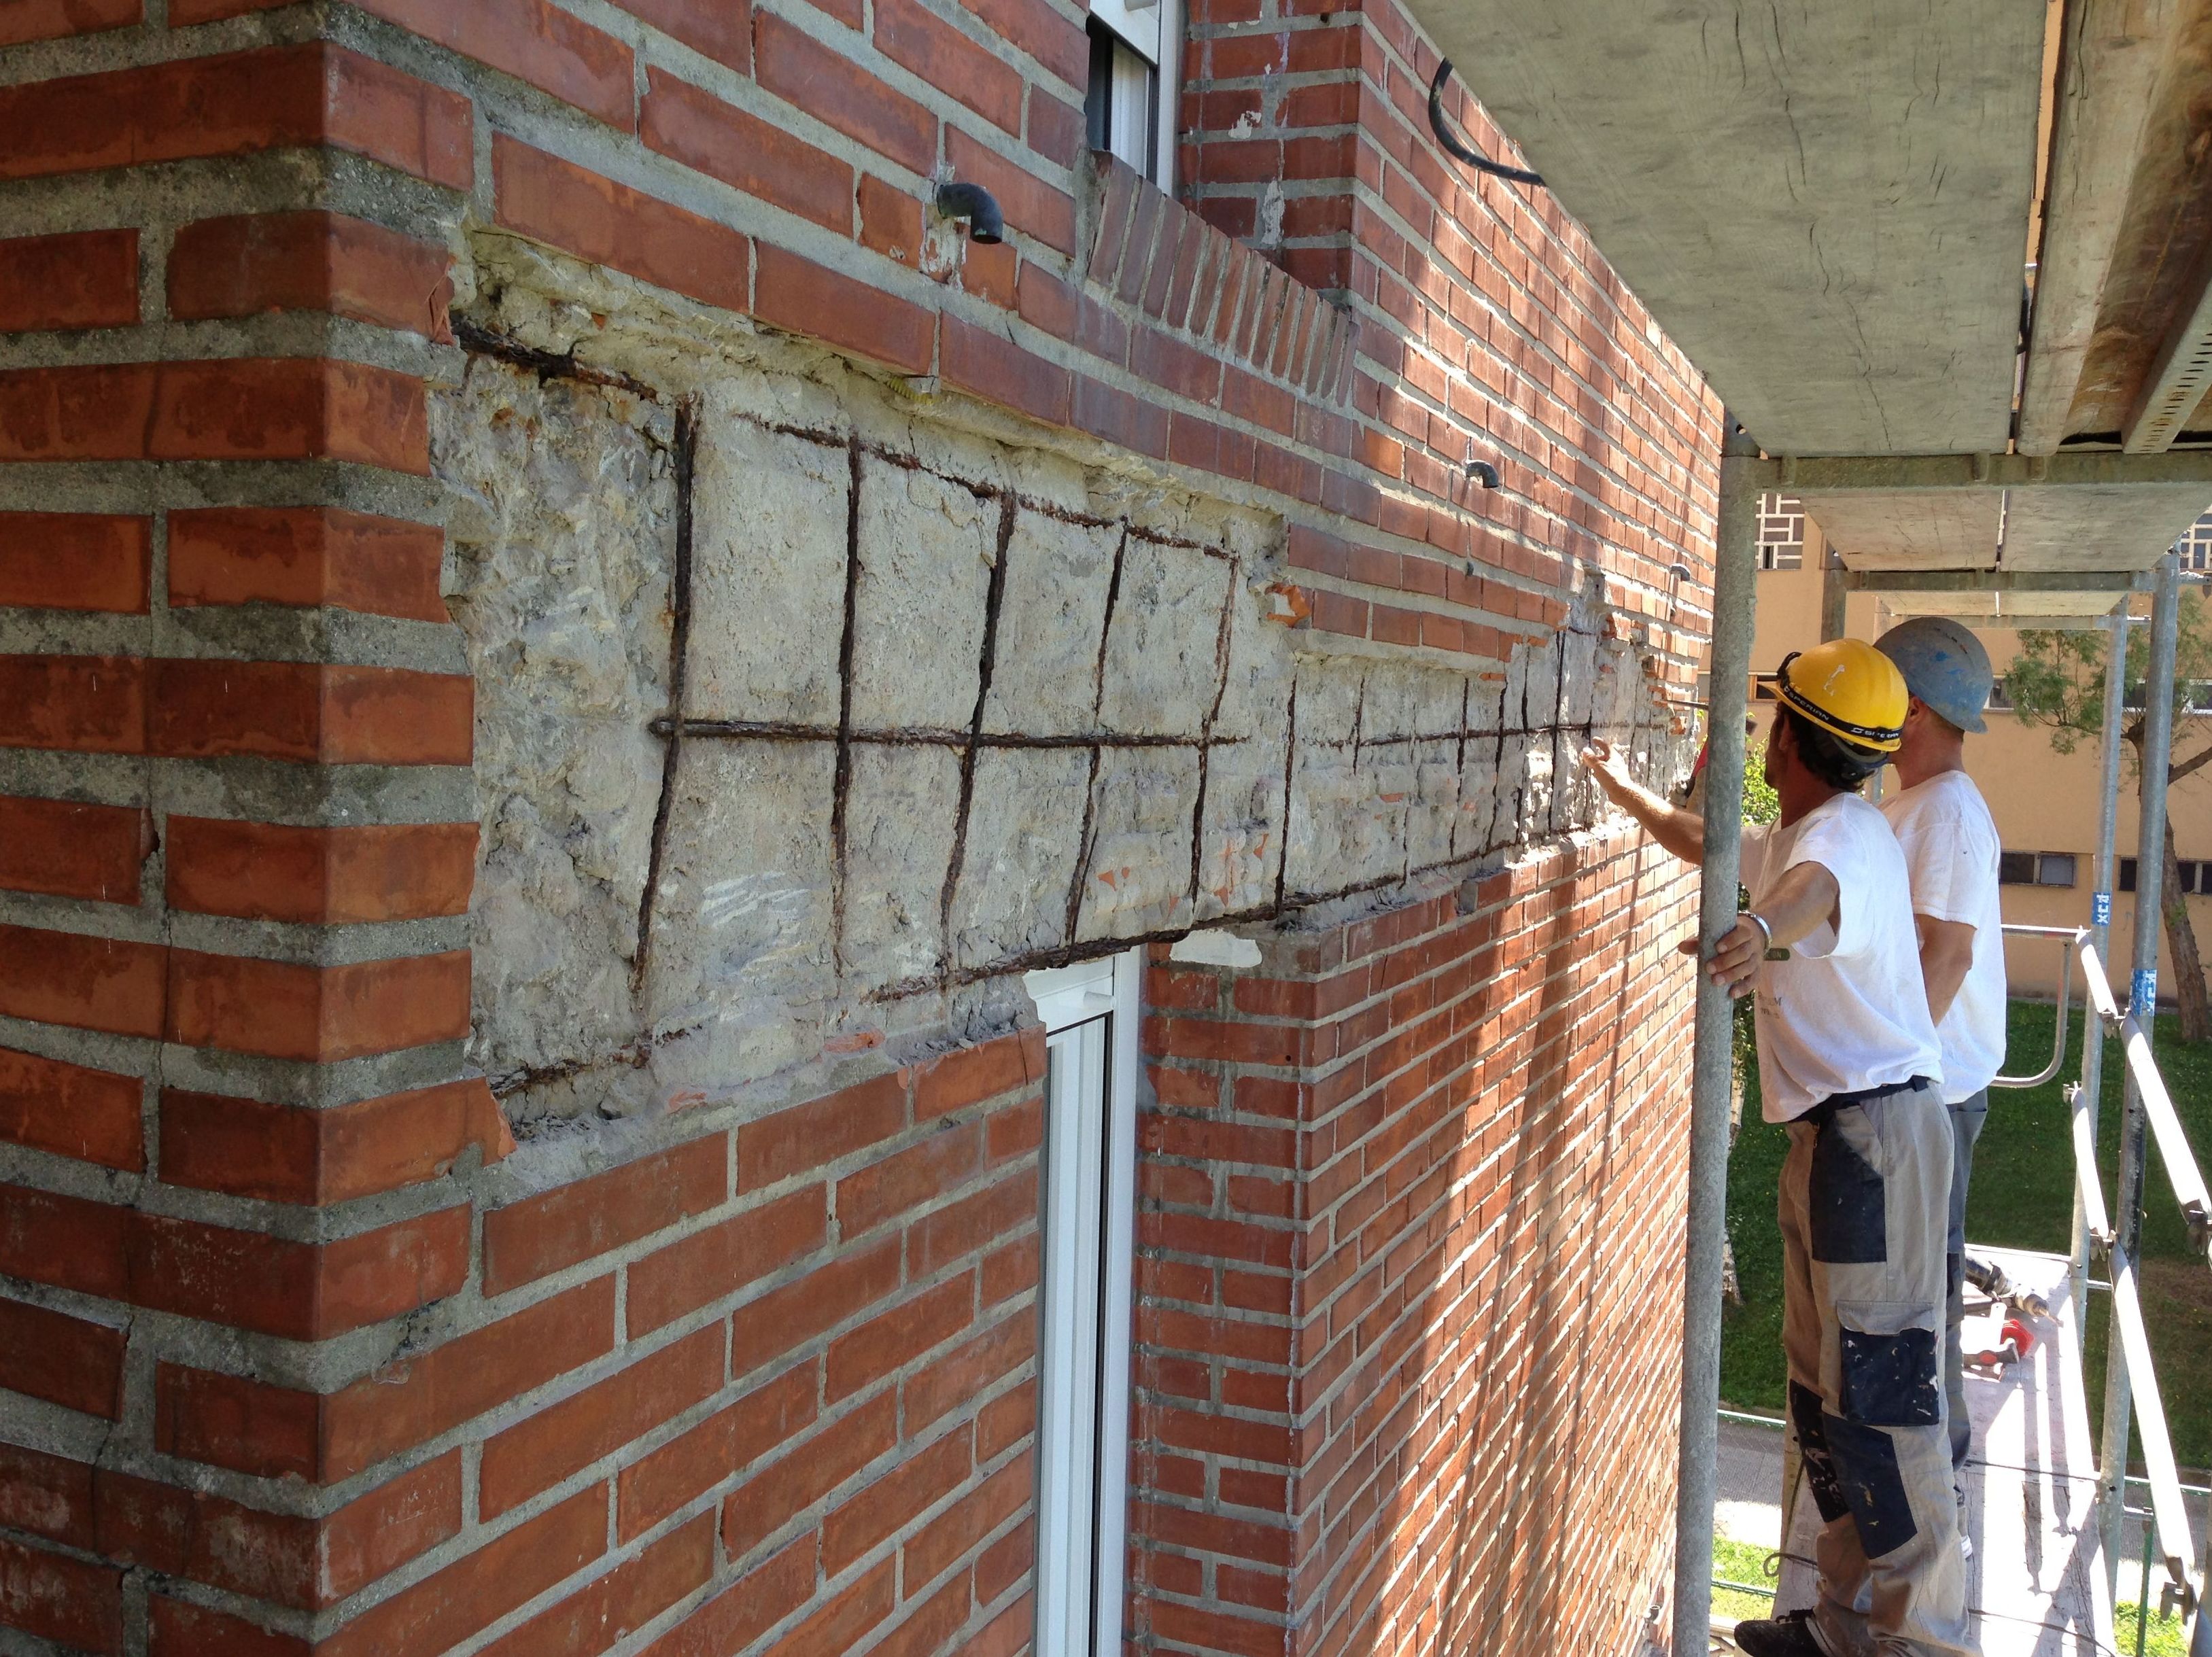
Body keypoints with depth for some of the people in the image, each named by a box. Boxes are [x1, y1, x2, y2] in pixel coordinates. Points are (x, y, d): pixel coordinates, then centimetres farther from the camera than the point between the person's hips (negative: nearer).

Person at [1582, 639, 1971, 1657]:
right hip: (1829, 1131, 10)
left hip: (1877, 1126, -10)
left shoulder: (1845, 834, -16)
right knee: (1821, 1382, 14)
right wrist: (1617, 783, 47)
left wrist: (1762, 930, -62)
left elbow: (1813, 888, -41)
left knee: (1876, 1390, -9)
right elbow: (1698, 839, 37)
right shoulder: (1792, 839, 16)